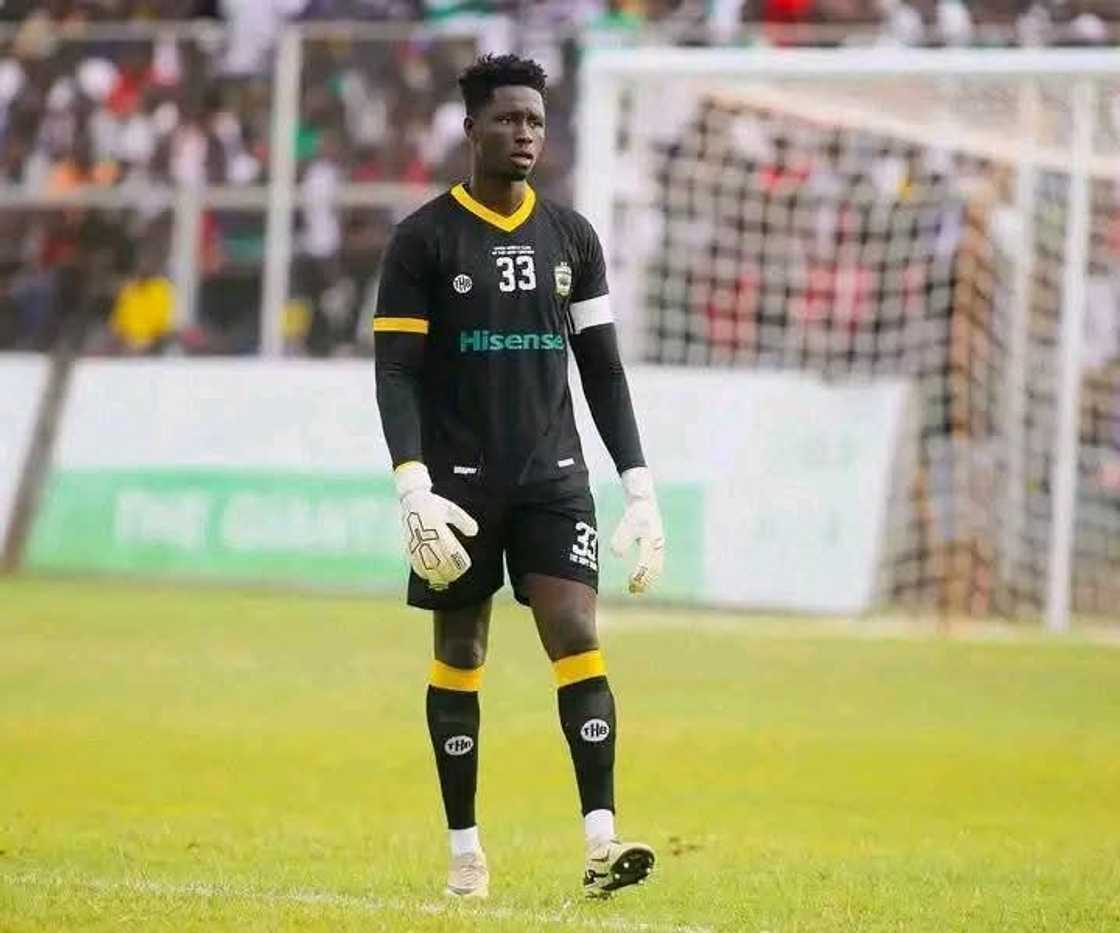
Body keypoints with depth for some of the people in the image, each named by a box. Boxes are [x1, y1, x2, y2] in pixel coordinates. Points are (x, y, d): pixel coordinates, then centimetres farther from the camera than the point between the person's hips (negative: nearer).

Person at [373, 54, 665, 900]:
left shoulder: (571, 236, 8)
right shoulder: (424, 240, -4)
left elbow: (603, 369, 11)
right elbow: (397, 373, -7)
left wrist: (641, 489, 5)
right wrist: (413, 489, -19)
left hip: (553, 475, 2)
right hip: (460, 480, -2)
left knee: (577, 637, -12)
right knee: (460, 656, 5)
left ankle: (602, 843, -19)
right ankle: (466, 850, 13)